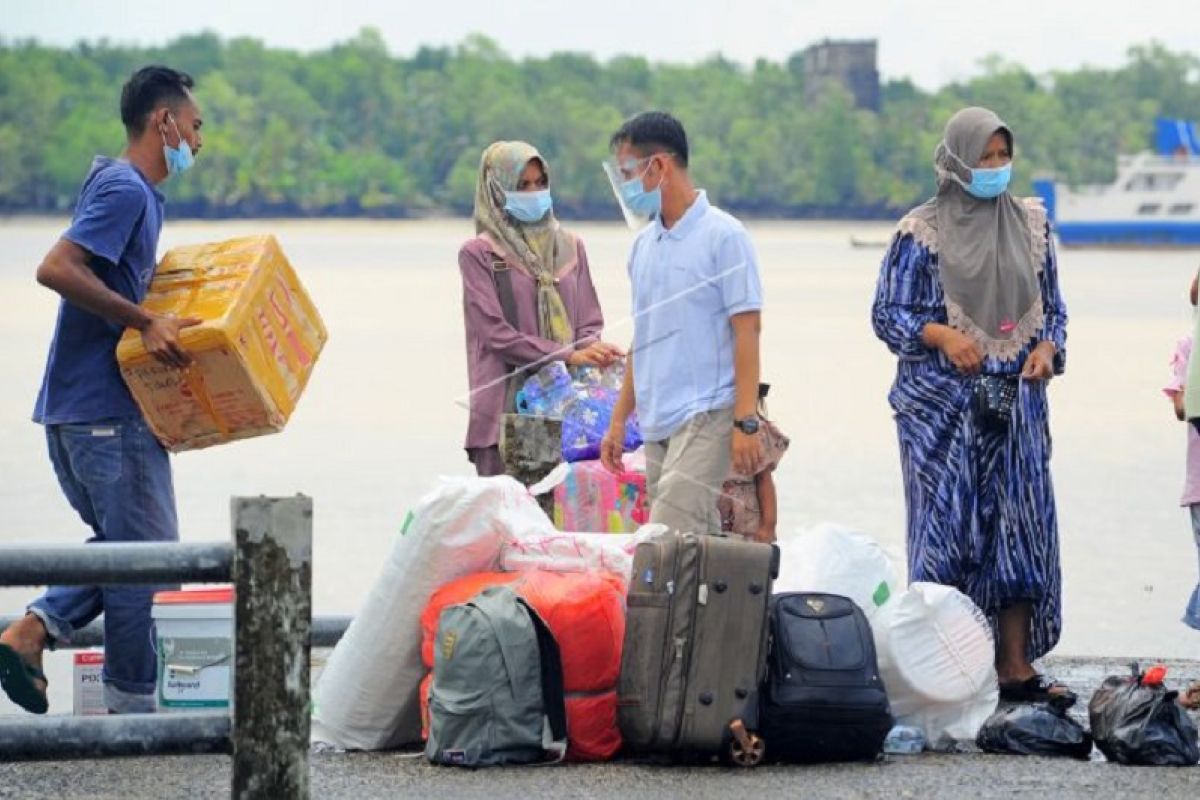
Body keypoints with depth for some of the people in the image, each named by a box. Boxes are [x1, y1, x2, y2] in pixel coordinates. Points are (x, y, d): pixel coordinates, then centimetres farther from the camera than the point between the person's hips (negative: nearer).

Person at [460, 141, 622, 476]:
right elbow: (496, 333, -6)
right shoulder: (478, 253, 2)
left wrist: (593, 349, -10)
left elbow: (589, 321, 15)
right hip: (505, 404, -3)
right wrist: (568, 355, -14)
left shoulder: (570, 246, 15)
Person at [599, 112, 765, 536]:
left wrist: (746, 423, -16)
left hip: (705, 418, -7)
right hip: (657, 422, 7)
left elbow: (747, 331, -10)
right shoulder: (645, 244, 15)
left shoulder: (723, 237, -7)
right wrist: (619, 420, 19)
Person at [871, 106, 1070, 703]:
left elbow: (1052, 306, 17)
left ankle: (1015, 665, 5)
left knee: (1022, 524, 0)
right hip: (941, 402, -4)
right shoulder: (922, 230, -1)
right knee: (949, 525, -5)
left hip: (1016, 401, 4)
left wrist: (1047, 349, -3)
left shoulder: (1030, 223, 10)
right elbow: (887, 313, 0)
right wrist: (941, 336, -16)